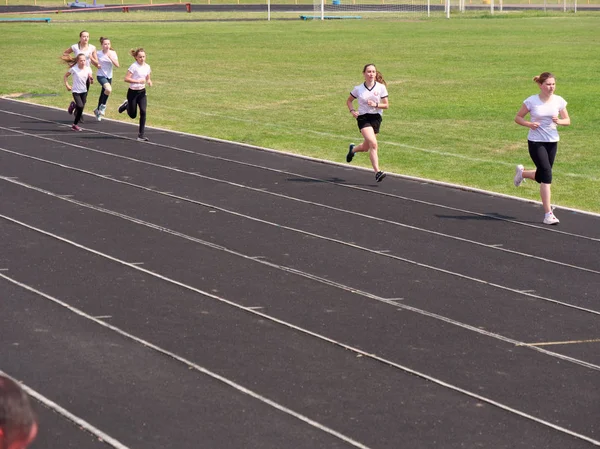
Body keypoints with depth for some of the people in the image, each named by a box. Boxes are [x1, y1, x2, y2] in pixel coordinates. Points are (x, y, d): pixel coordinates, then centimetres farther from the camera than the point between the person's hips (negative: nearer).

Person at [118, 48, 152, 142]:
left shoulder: (147, 67, 3)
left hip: (142, 92, 4)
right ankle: (126, 105, 43)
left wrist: (149, 82, -6)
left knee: (143, 112, -13)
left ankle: (141, 135, -7)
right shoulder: (134, 66, -15)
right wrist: (138, 81, -26)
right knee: (133, 115, 8)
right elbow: (126, 79, -18)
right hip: (132, 92, -4)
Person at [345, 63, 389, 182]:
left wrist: (376, 105, -17)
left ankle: (353, 149, 49)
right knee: (373, 144, -22)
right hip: (363, 118, -3)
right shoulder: (358, 89, -1)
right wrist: (352, 111, -4)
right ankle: (377, 172, -23)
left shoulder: (381, 87, -1)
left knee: (366, 147, 12)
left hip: (376, 118, 3)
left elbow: (386, 105, 1)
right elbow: (349, 101, 14)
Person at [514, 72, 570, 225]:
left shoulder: (559, 101, -1)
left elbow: (568, 120, 7)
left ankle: (522, 172, 49)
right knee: (547, 174, -13)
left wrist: (558, 121, -16)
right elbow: (518, 117, 1)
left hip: (552, 142, 4)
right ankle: (548, 214, -10)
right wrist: (529, 124, -19)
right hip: (536, 142, -4)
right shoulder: (532, 101, -9)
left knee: (541, 176, 13)